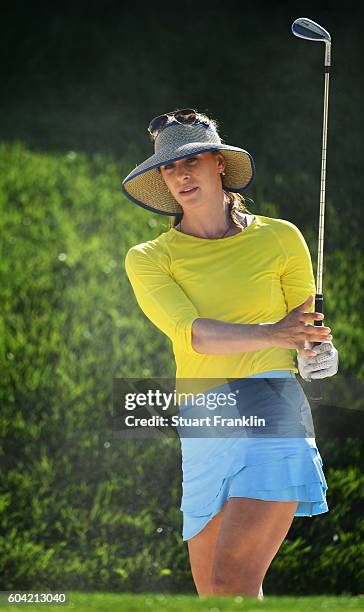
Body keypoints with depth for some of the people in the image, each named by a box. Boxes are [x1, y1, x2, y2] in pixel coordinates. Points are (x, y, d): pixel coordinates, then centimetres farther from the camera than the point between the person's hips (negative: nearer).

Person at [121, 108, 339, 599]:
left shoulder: (279, 239, 9)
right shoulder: (149, 259, 10)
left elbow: (306, 334, 18)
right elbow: (195, 334, -8)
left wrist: (319, 353, -7)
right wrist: (270, 333, -26)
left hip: (270, 406, -4)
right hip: (201, 429, 4)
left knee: (232, 582, -18)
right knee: (213, 596, 6)